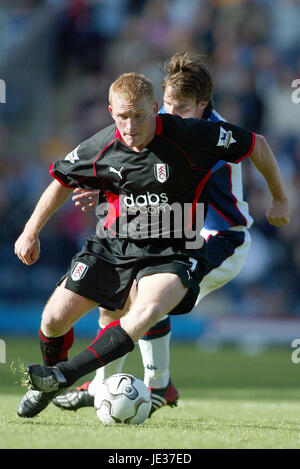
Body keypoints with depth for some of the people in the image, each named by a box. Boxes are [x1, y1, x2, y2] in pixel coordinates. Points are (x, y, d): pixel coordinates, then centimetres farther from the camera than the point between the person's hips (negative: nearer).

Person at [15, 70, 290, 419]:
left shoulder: (190, 136, -17)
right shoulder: (100, 148, -7)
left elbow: (256, 145, -4)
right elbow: (63, 180, 14)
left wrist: (279, 199, 7)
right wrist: (31, 232, 14)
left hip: (172, 253, -3)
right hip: (112, 246, 3)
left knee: (147, 311, -35)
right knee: (54, 319, -5)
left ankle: (63, 376, -33)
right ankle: (46, 387, 26)